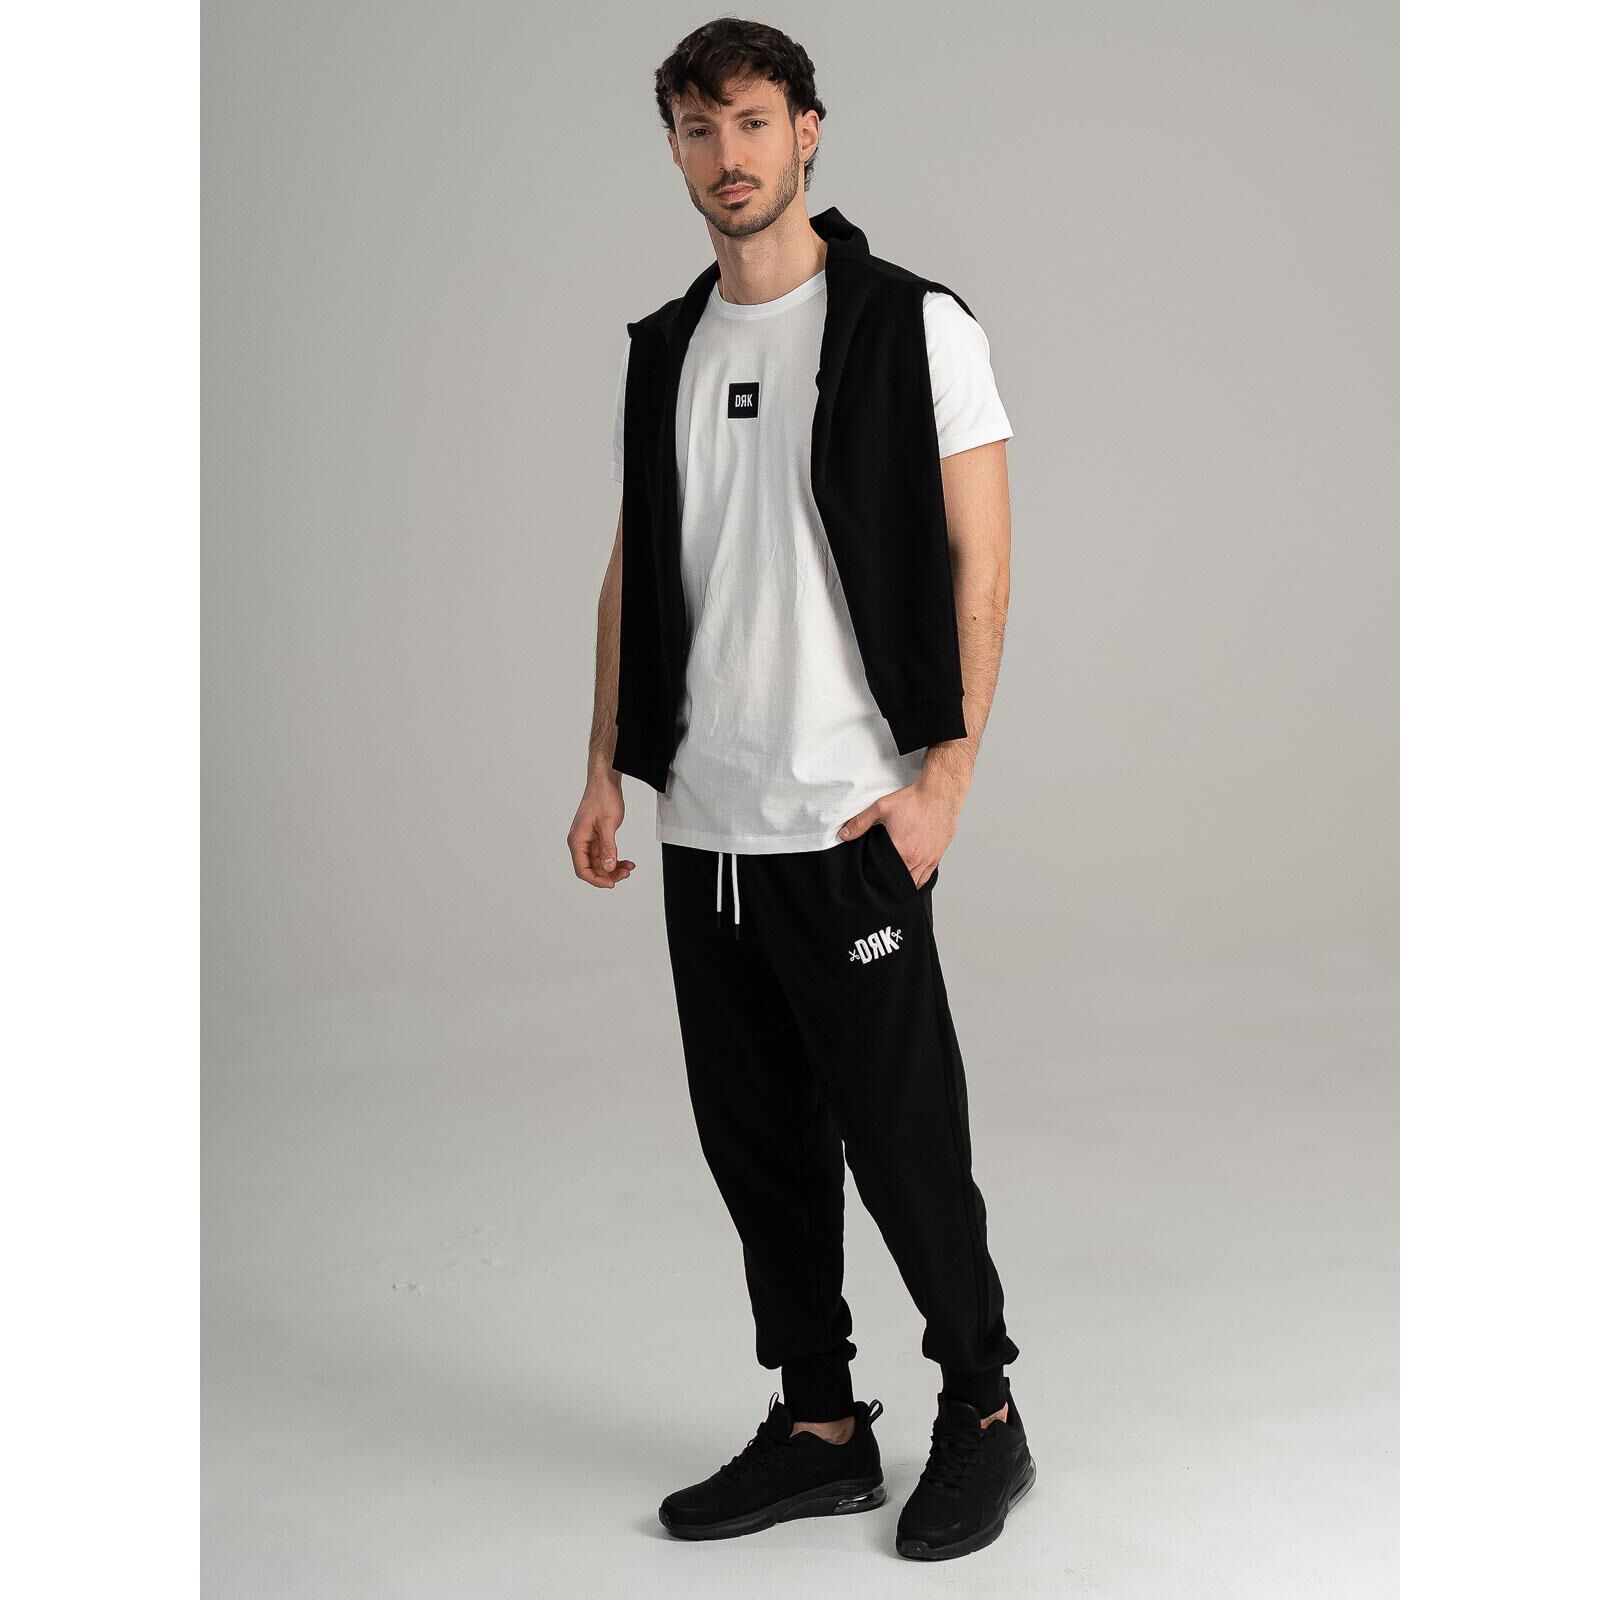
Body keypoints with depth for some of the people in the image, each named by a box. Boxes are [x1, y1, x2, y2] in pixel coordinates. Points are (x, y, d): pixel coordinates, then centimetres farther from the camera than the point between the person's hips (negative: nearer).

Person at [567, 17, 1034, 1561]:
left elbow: (979, 564, -7)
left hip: (850, 821, -6)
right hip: (700, 822, 6)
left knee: (899, 1139, 0)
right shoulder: (659, 353, 13)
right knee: (756, 1144, 11)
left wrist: (942, 773, -14)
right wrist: (607, 769, 10)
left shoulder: (915, 326, -4)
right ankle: (818, 1428, 25)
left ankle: (982, 1416, 20)